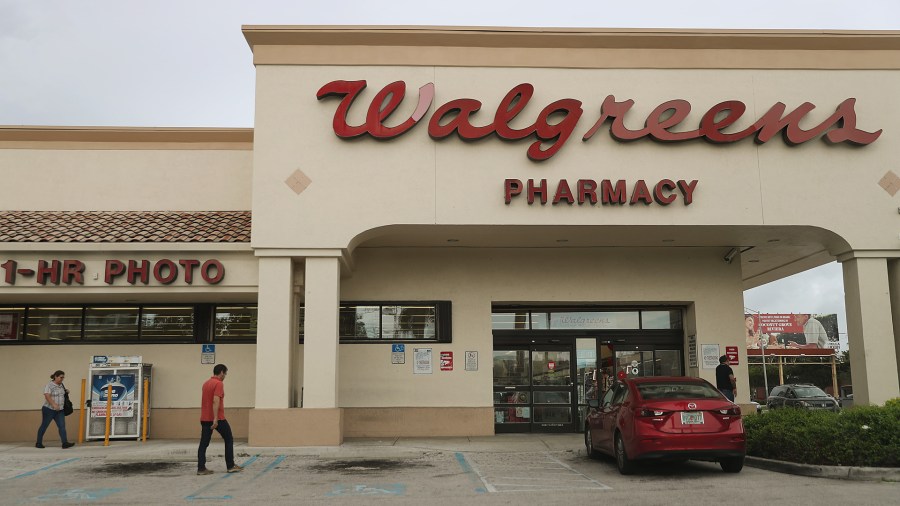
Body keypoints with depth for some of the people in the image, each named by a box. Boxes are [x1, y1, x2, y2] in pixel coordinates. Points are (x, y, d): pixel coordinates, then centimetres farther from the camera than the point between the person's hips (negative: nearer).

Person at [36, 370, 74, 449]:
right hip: (49, 409, -6)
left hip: (59, 410, 6)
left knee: (62, 426, -5)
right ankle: (38, 443, 20)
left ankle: (65, 443, -12)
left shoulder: (61, 385, 10)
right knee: (44, 426, 6)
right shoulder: (49, 385, -13)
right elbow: (47, 396, -25)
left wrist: (66, 392, 5)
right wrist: (54, 405, -36)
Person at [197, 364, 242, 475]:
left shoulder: (206, 383, 15)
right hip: (218, 419, -8)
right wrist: (215, 419, -27)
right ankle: (230, 466, 8)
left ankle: (201, 468, -1)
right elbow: (216, 401, -23)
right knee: (229, 440, 6)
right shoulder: (219, 384, -13)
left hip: (204, 418, 8)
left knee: (203, 443, 3)